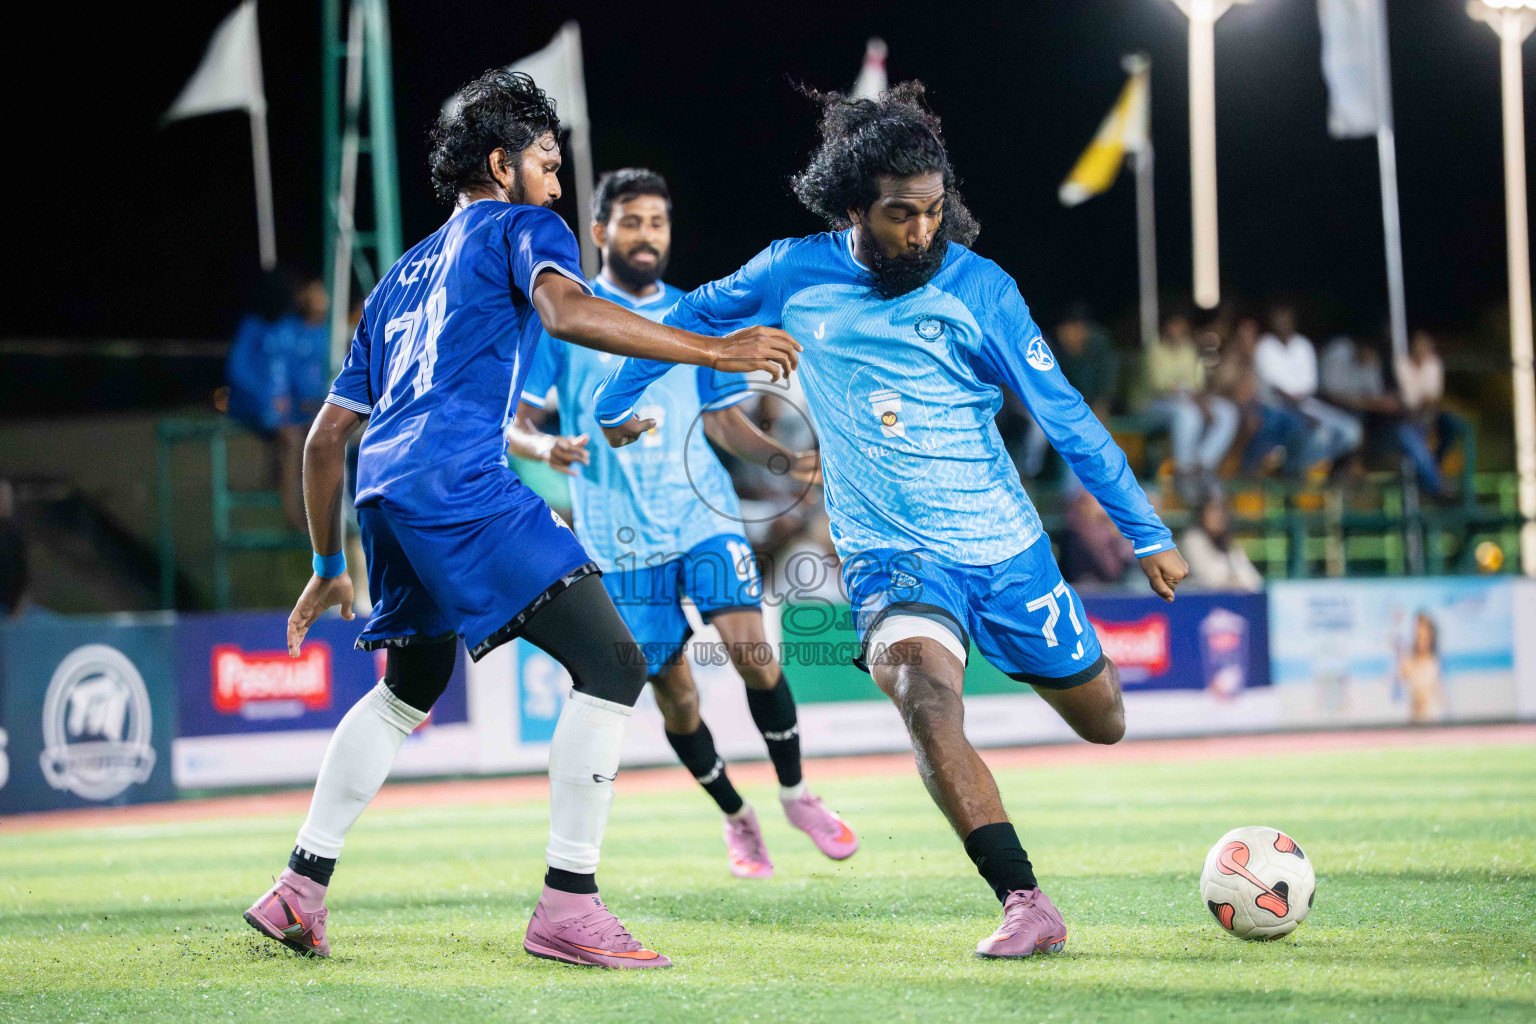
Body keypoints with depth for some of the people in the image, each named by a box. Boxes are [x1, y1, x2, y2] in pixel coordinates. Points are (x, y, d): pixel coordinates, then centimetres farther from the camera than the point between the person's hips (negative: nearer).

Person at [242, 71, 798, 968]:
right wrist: (713, 351, -18)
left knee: (409, 692, 29)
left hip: (386, 493, 9)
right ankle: (568, 907, -15)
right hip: (464, 486, -9)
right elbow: (566, 310, -16)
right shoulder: (520, 228, 9)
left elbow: (329, 433, 32)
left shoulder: (402, 278, 32)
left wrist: (329, 570, 38)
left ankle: (299, 891, 27)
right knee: (611, 665, -9)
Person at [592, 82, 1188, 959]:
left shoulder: (980, 289, -8)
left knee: (1104, 722, 11)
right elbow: (691, 319, 15)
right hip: (892, 558, -1)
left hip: (1007, 548, 1)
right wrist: (617, 405, 25)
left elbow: (1067, 417, -5)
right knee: (927, 696, -32)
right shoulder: (796, 275, -4)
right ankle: (1027, 905, -35)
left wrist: (1150, 536, -4)